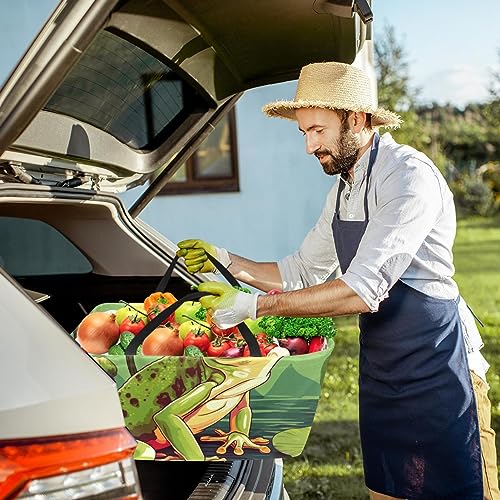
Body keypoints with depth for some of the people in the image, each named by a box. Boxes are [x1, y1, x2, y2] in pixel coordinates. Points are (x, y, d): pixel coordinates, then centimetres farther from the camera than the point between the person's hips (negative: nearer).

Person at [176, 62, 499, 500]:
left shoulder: (408, 174, -18)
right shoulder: (344, 188, 12)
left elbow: (363, 291, -27)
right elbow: (302, 274, 17)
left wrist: (253, 305, -23)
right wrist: (228, 262, 3)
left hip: (437, 370, -8)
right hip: (380, 373, 9)